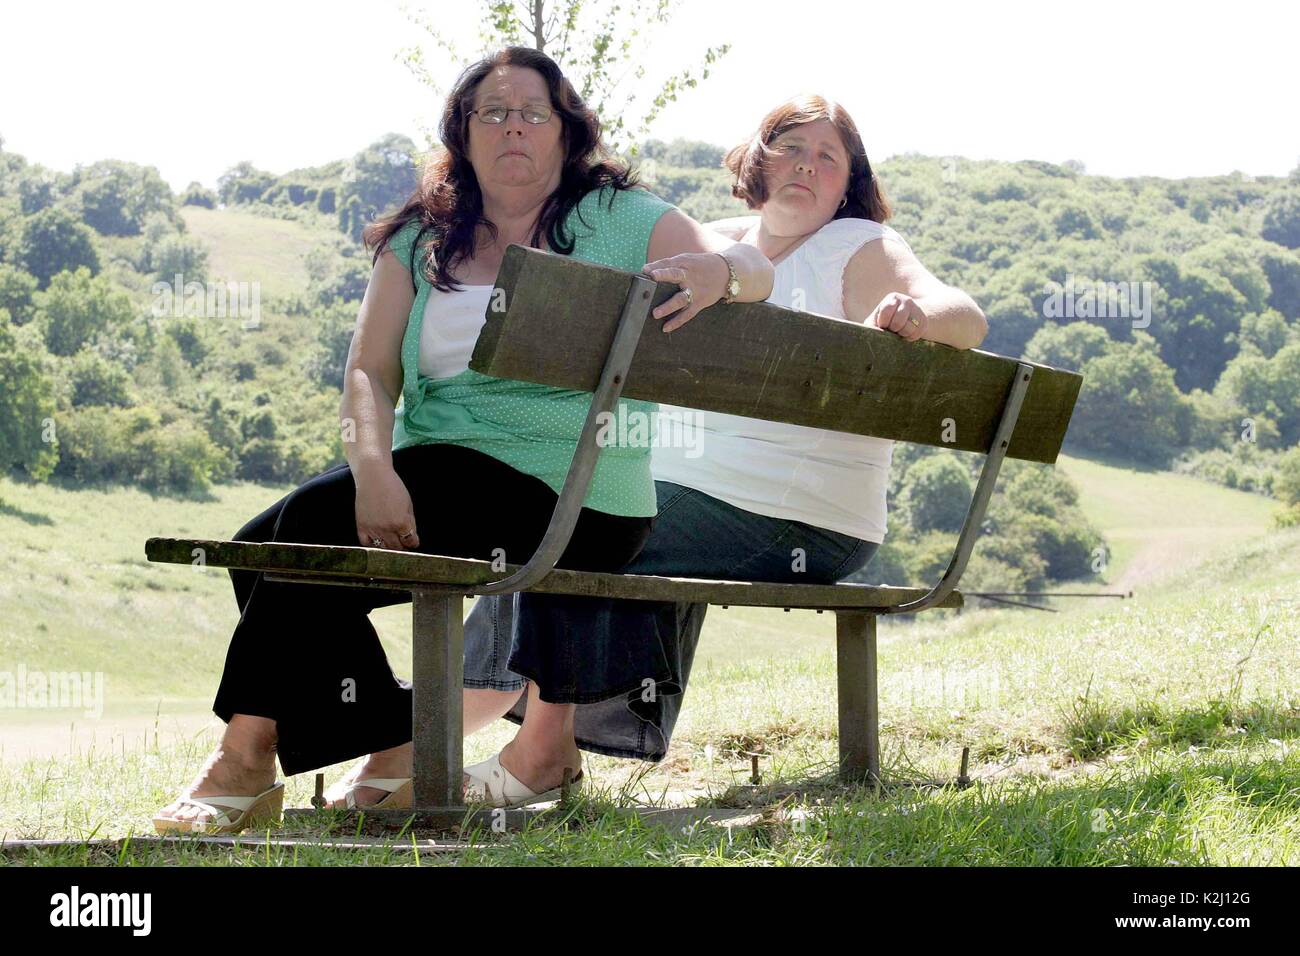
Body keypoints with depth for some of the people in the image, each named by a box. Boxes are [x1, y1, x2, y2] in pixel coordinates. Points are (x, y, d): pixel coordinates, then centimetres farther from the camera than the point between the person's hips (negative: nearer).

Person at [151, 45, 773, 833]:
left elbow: (756, 268, -4)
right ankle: (393, 755, -6)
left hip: (568, 500, -6)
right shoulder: (419, 243, 15)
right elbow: (369, 374, 6)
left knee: (309, 529, -23)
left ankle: (248, 760, -10)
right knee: (259, 546, -16)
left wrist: (717, 273, -30)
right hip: (435, 474, 6)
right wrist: (374, 470, -15)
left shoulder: (616, 220, 5)